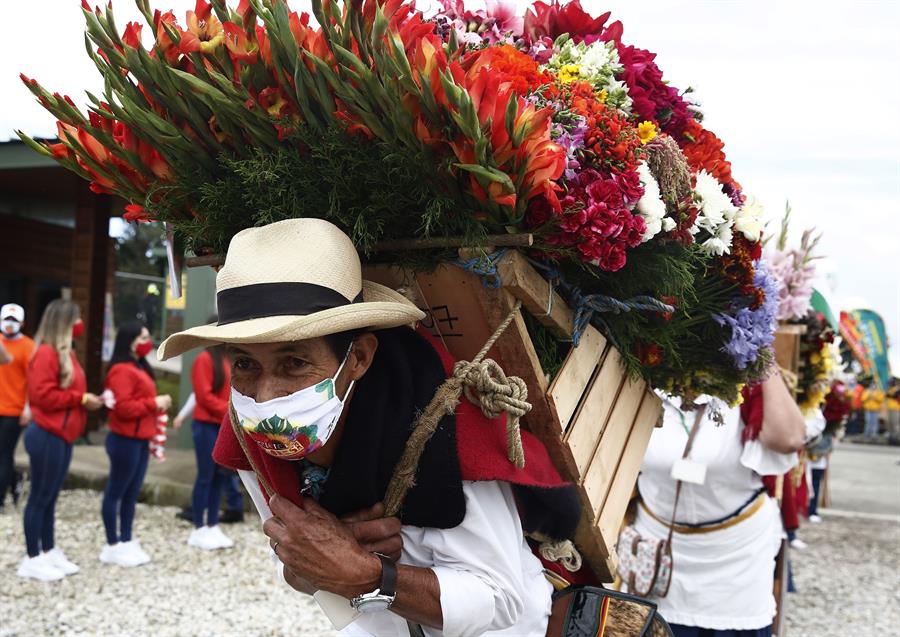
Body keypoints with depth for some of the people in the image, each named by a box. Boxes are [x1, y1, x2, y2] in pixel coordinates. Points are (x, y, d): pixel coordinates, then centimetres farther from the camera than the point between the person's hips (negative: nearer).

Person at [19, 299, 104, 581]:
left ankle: (49, 552, 24)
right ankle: (33, 559, 7)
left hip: (62, 435, 9)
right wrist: (81, 399, -17)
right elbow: (42, 395, -21)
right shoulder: (46, 354, -15)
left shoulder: (65, 352, 15)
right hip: (47, 435, -9)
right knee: (40, 497, -1)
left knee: (50, 496, 15)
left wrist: (88, 399, 4)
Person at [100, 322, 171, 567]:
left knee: (132, 493, 13)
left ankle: (126, 541, 20)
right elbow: (123, 408, -22)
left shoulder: (140, 368, 17)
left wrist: (159, 405, 8)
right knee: (116, 492, 0)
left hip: (140, 439, 10)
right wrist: (154, 403, -18)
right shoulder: (122, 371, -15)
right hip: (125, 440, -10)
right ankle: (113, 546, 6)